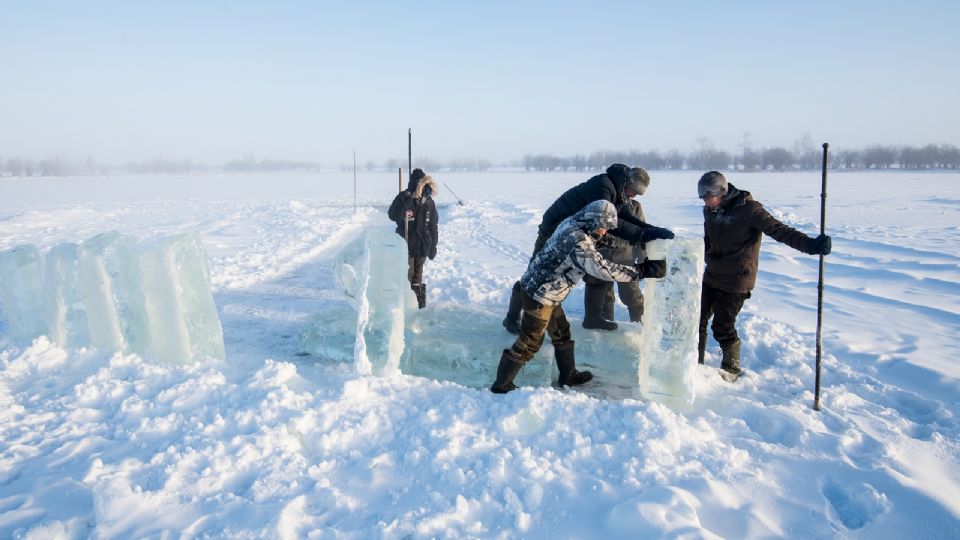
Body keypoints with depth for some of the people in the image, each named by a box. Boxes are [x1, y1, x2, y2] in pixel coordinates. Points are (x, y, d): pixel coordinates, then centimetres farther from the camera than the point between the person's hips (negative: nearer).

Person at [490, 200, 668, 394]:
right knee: (529, 343, 3)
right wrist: (641, 270, -27)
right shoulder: (578, 242, -31)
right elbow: (604, 269, -32)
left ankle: (568, 375, 40)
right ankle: (501, 385, 15)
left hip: (544, 290, 10)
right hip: (539, 296, -10)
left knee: (562, 334, 23)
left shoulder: (571, 223, -3)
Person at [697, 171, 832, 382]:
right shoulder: (710, 211, 5)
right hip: (711, 277, 7)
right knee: (698, 319, 10)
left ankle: (732, 368, 20)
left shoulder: (747, 209, -16)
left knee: (723, 327, -3)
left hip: (736, 282, -7)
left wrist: (809, 244, -34)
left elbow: (778, 230, -23)